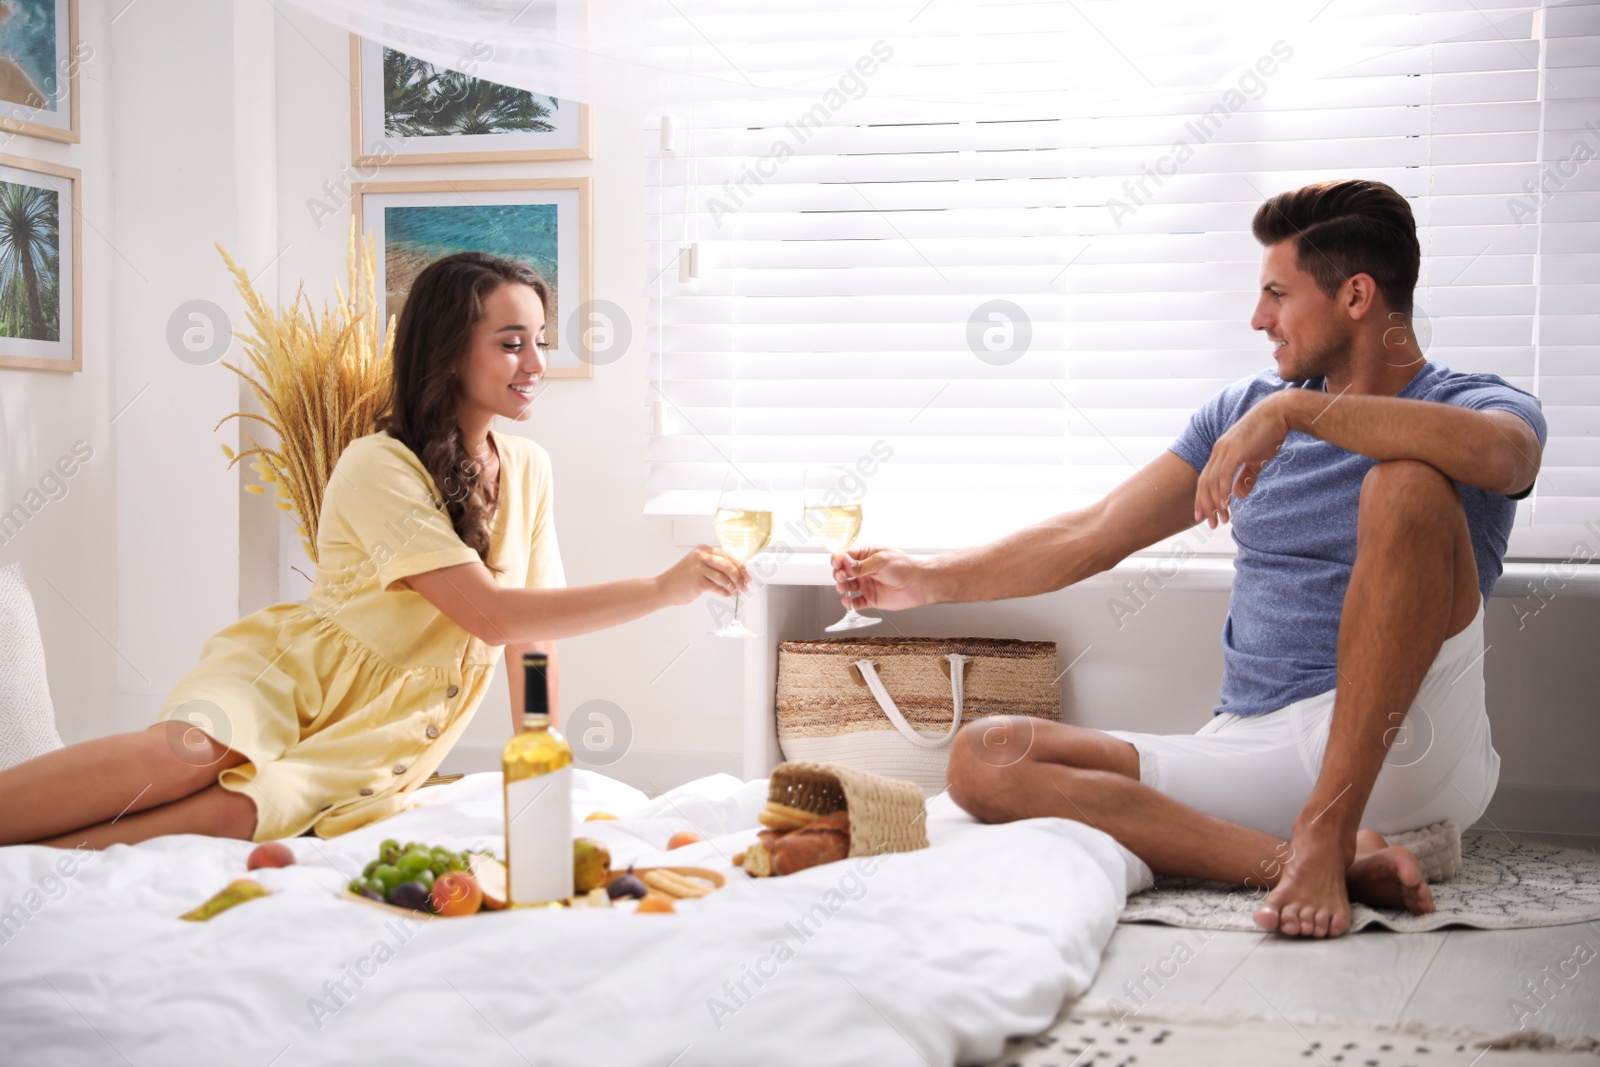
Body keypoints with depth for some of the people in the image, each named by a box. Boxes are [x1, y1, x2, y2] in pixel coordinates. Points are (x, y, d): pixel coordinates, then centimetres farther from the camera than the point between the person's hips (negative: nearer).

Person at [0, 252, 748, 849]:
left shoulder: (528, 470, 5)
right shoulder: (379, 467, -16)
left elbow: (534, 629, 7)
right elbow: (493, 616, -22)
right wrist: (664, 589, -25)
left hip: (372, 749, 4)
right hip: (284, 675, -3)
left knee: (234, 809, -31)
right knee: (189, 751, -38)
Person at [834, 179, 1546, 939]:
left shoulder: (1478, 406, 2)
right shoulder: (1245, 409, 18)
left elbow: (1497, 452, -26)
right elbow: (1092, 536, 22)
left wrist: (1296, 408, -27)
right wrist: (930, 579, 23)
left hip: (1403, 754, -5)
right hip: (1252, 752, 5)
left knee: (1408, 484, -27)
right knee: (985, 758, -15)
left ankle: (1327, 836, -30)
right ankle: (1318, 864, -28)